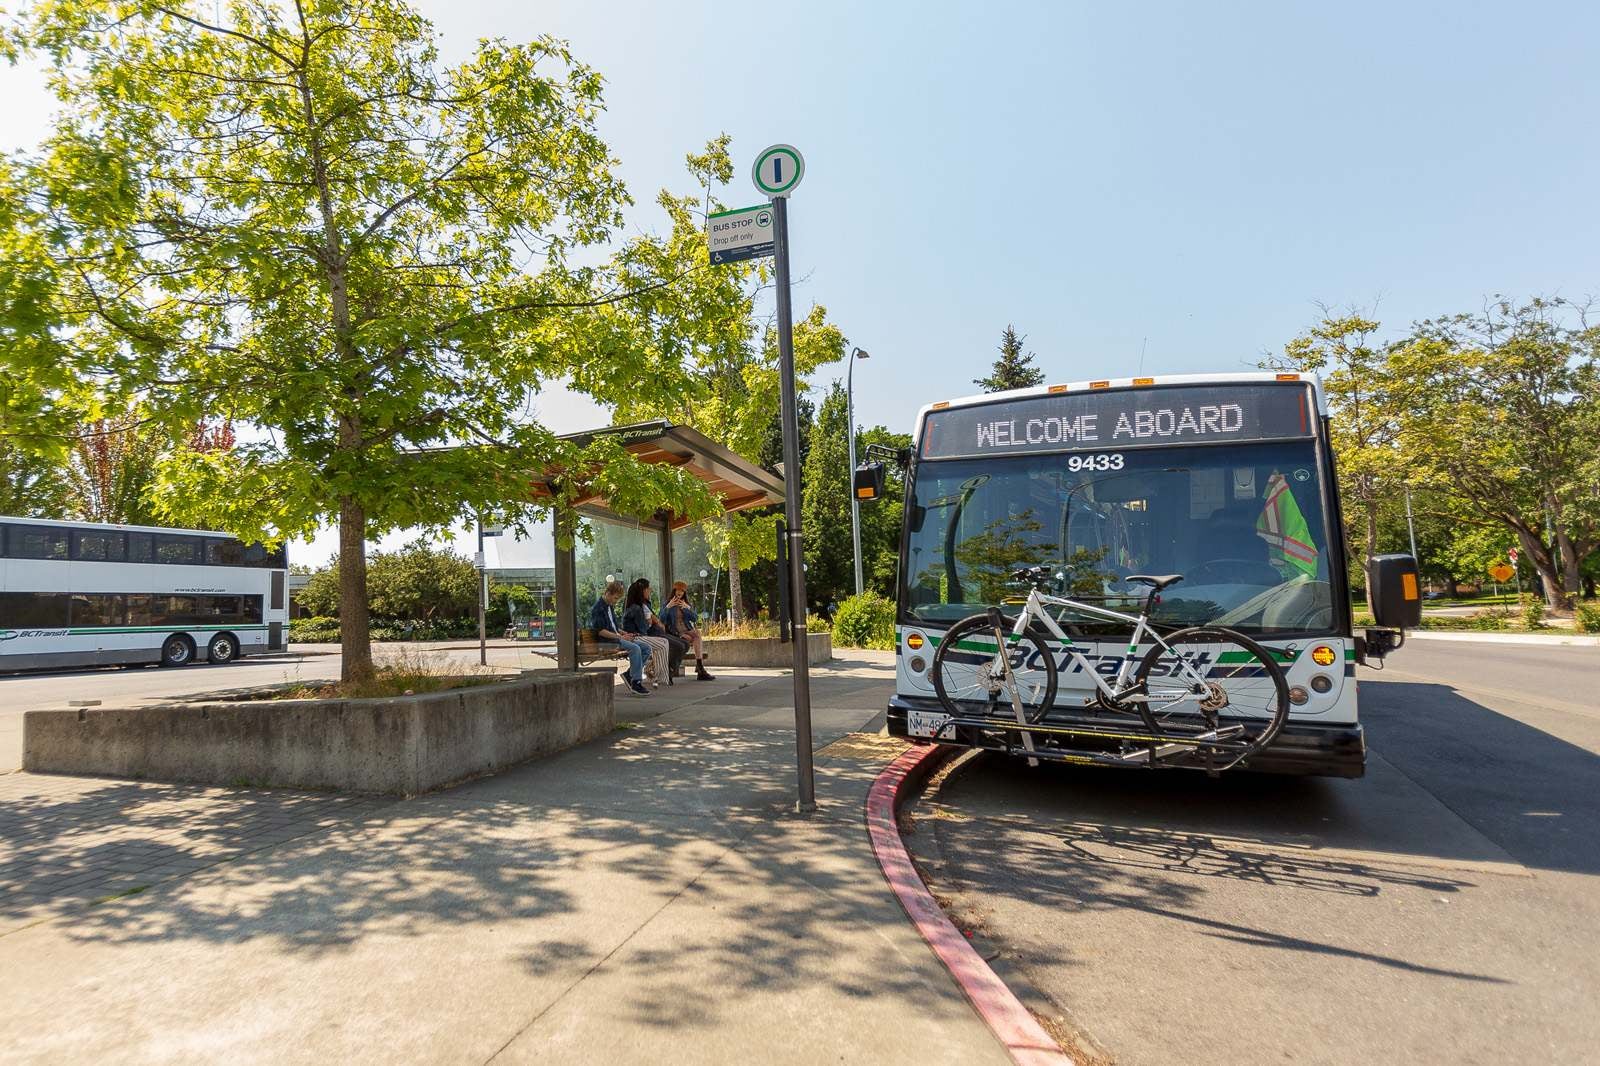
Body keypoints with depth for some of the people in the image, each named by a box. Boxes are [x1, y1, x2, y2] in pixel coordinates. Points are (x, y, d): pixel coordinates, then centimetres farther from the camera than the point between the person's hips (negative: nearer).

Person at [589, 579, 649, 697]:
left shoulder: (610, 606, 19)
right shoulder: (598, 608, -11)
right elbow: (600, 631, -18)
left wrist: (624, 634, 8)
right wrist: (619, 637, -21)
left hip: (615, 637, 9)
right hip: (606, 640, -9)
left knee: (646, 649, -3)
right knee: (635, 648, -30)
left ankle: (629, 674, -2)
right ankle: (636, 683, -26)